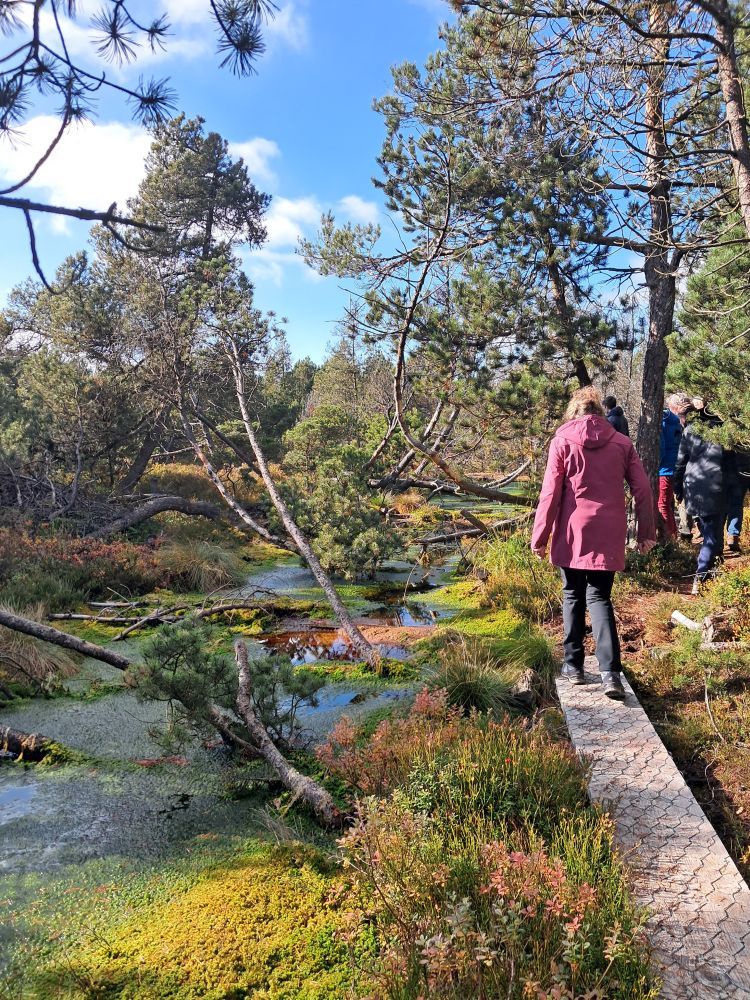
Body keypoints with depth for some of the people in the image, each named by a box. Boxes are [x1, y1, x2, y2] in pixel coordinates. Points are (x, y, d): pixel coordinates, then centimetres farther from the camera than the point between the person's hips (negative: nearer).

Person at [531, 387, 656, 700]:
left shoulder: (562, 441, -1)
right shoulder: (622, 443, 6)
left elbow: (550, 493, -5)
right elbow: (642, 490, 4)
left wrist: (539, 537, -1)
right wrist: (647, 532, 11)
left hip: (571, 536, -2)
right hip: (608, 537, 2)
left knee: (572, 596, 14)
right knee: (599, 598, 7)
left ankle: (573, 665, 19)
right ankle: (610, 672, -6)